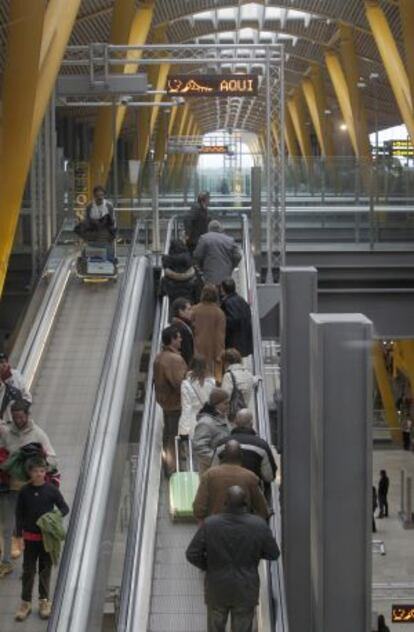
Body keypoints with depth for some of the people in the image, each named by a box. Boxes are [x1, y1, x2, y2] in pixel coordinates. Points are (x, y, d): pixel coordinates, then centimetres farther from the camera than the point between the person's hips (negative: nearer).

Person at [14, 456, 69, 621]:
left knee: (45, 570, 10)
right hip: (30, 537, 0)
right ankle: (26, 602, 15)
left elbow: (64, 508, -1)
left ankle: (44, 601, 22)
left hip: (47, 536, 0)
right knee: (28, 571, 5)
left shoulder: (51, 490, -8)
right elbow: (19, 514, 1)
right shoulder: (24, 491, -5)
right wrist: (19, 535, -3)